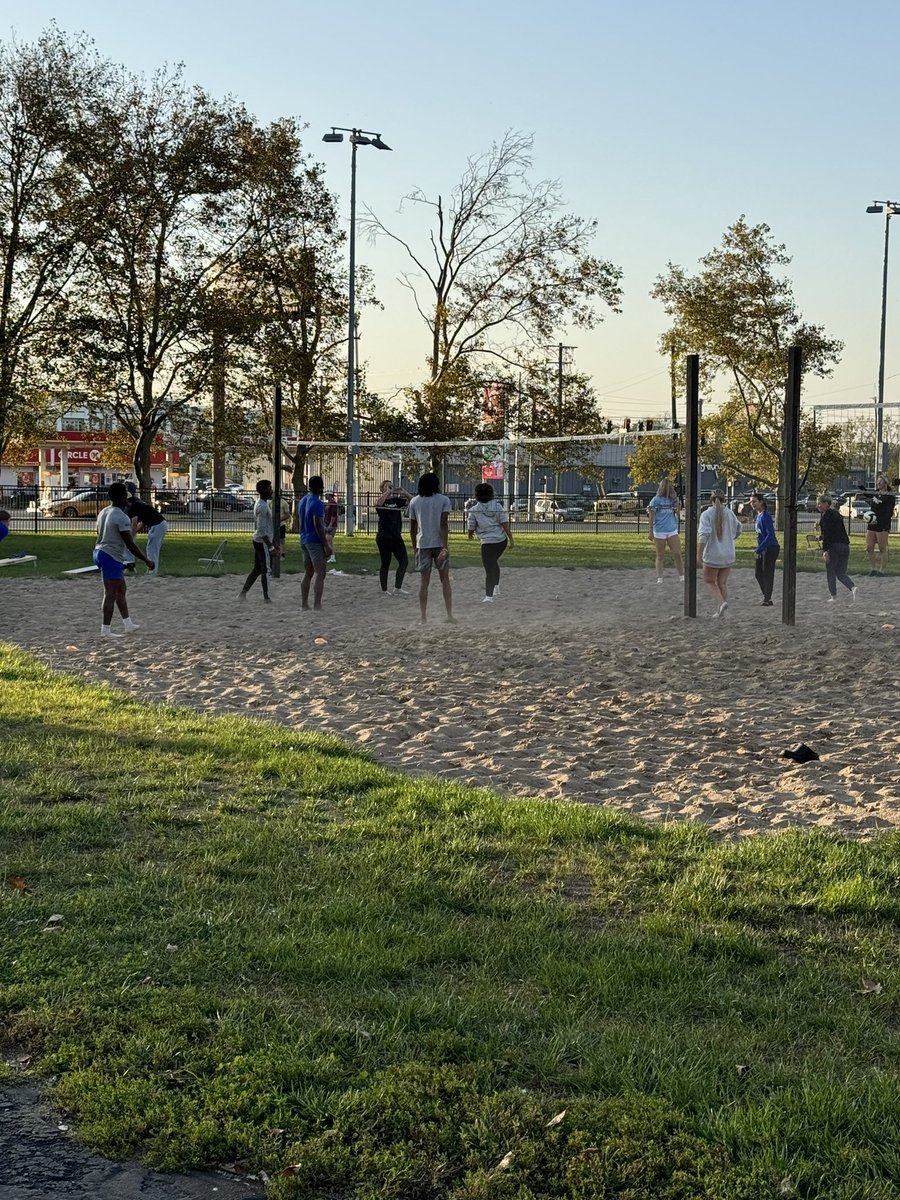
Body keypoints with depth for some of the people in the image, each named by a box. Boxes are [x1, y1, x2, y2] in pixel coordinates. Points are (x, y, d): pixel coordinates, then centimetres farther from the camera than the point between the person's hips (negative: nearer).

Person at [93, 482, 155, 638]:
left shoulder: (103, 512, 11)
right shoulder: (122, 517, -17)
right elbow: (130, 544, -19)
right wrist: (147, 561, -13)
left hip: (99, 552, 10)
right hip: (112, 557, -10)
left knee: (121, 590, 18)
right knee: (111, 594, -4)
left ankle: (128, 625, 23)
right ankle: (106, 630, -1)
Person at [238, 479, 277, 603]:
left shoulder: (261, 503, 13)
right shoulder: (263, 507, -19)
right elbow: (262, 530, -23)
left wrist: (273, 543, 23)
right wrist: (271, 546, -23)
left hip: (258, 541, 10)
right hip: (263, 542, -10)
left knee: (257, 569, 14)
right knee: (265, 569, -1)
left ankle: (243, 593, 15)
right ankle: (266, 598, 5)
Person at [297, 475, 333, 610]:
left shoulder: (302, 501, 12)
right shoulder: (317, 503, -16)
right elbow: (318, 526, -20)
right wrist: (326, 545, -18)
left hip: (304, 540, 9)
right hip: (315, 541, -9)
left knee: (307, 574, 12)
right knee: (320, 575, -6)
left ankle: (304, 605, 13)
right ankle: (317, 606, -10)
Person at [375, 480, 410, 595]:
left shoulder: (397, 500, 10)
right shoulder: (381, 500, -4)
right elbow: (378, 504, -28)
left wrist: (405, 493, -11)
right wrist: (388, 492, -25)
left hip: (396, 536, 6)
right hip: (384, 537, -6)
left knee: (404, 561, 1)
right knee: (385, 563, 1)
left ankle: (397, 588, 6)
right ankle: (384, 590, 9)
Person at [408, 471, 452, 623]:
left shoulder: (414, 501, 6)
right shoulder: (443, 500, -1)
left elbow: (412, 528, 9)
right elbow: (444, 524, -10)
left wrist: (415, 546, 19)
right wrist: (445, 546, -14)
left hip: (422, 544, 2)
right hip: (439, 543, -1)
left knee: (424, 582, 4)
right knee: (445, 580, 6)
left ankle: (423, 617, 1)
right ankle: (449, 615, 4)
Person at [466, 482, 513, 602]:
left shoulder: (474, 510, -7)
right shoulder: (497, 506, 0)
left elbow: (471, 528, 2)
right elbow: (505, 523, -5)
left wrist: (470, 535, 24)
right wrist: (510, 538, -2)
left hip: (487, 543, -4)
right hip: (501, 540, 4)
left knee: (489, 569, -2)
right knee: (494, 561, 29)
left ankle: (489, 596, -8)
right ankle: (496, 585, 25)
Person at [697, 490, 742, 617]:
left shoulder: (706, 514, -11)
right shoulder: (730, 513, 3)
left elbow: (704, 535, -21)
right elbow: (737, 531, 18)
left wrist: (699, 555, -20)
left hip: (712, 555, -4)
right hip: (728, 554, 4)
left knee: (709, 582, 11)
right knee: (722, 583, 14)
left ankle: (721, 602, -11)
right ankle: (720, 612, 13)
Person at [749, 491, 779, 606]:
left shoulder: (766, 516, -17)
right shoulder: (758, 516, 11)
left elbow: (770, 534, -22)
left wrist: (759, 549, -23)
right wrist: (759, 549, 14)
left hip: (770, 548, -9)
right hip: (763, 549, 9)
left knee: (768, 575, -3)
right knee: (759, 574, 13)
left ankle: (767, 600, 5)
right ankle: (766, 598, 24)